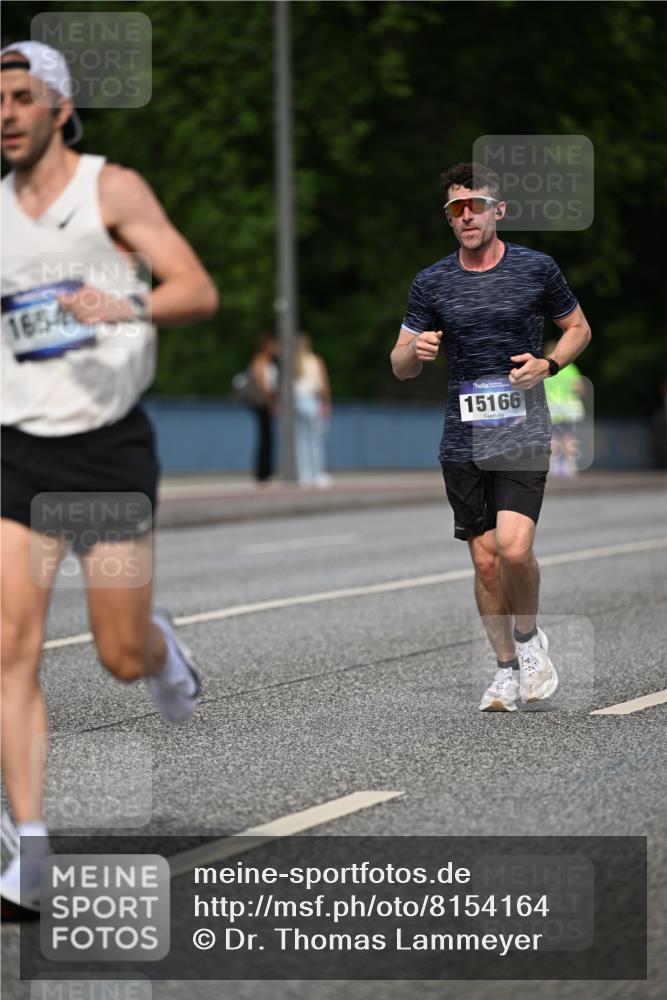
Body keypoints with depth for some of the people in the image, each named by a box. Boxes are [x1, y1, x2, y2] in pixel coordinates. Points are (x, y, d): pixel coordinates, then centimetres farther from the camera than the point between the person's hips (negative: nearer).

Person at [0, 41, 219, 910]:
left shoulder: (112, 188, -4)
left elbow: (200, 291, -12)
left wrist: (130, 306, -29)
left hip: (111, 448, -3)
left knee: (121, 657, 1)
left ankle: (161, 647, 40)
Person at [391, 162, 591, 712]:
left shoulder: (536, 268, 0)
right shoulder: (431, 283, 5)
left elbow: (578, 327, 14)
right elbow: (401, 366, 10)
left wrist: (547, 365, -6)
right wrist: (415, 351, -14)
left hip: (523, 434, -3)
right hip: (462, 439, 3)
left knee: (514, 548, -18)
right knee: (484, 558, 4)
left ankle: (529, 636, 9)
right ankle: (507, 667, 20)